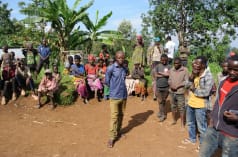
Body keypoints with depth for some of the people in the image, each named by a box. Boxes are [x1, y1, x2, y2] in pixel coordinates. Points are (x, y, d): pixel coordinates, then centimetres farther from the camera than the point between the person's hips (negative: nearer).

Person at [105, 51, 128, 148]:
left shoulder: (125, 69, 6)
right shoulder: (110, 68, -12)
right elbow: (107, 81, -4)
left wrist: (120, 87, 10)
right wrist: (114, 89, 6)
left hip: (124, 96, 5)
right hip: (114, 96, -5)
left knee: (121, 115, 14)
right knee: (114, 116, -3)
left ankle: (118, 132, 31)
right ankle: (112, 137, 6)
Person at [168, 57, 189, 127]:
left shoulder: (185, 70, -8)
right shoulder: (171, 70, 4)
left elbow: (186, 81, -9)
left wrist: (177, 86, -16)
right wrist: (171, 85, -8)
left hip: (180, 92, -4)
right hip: (171, 92, 4)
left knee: (181, 108, 2)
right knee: (173, 106, 15)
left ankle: (182, 123, 16)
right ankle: (174, 120, 31)